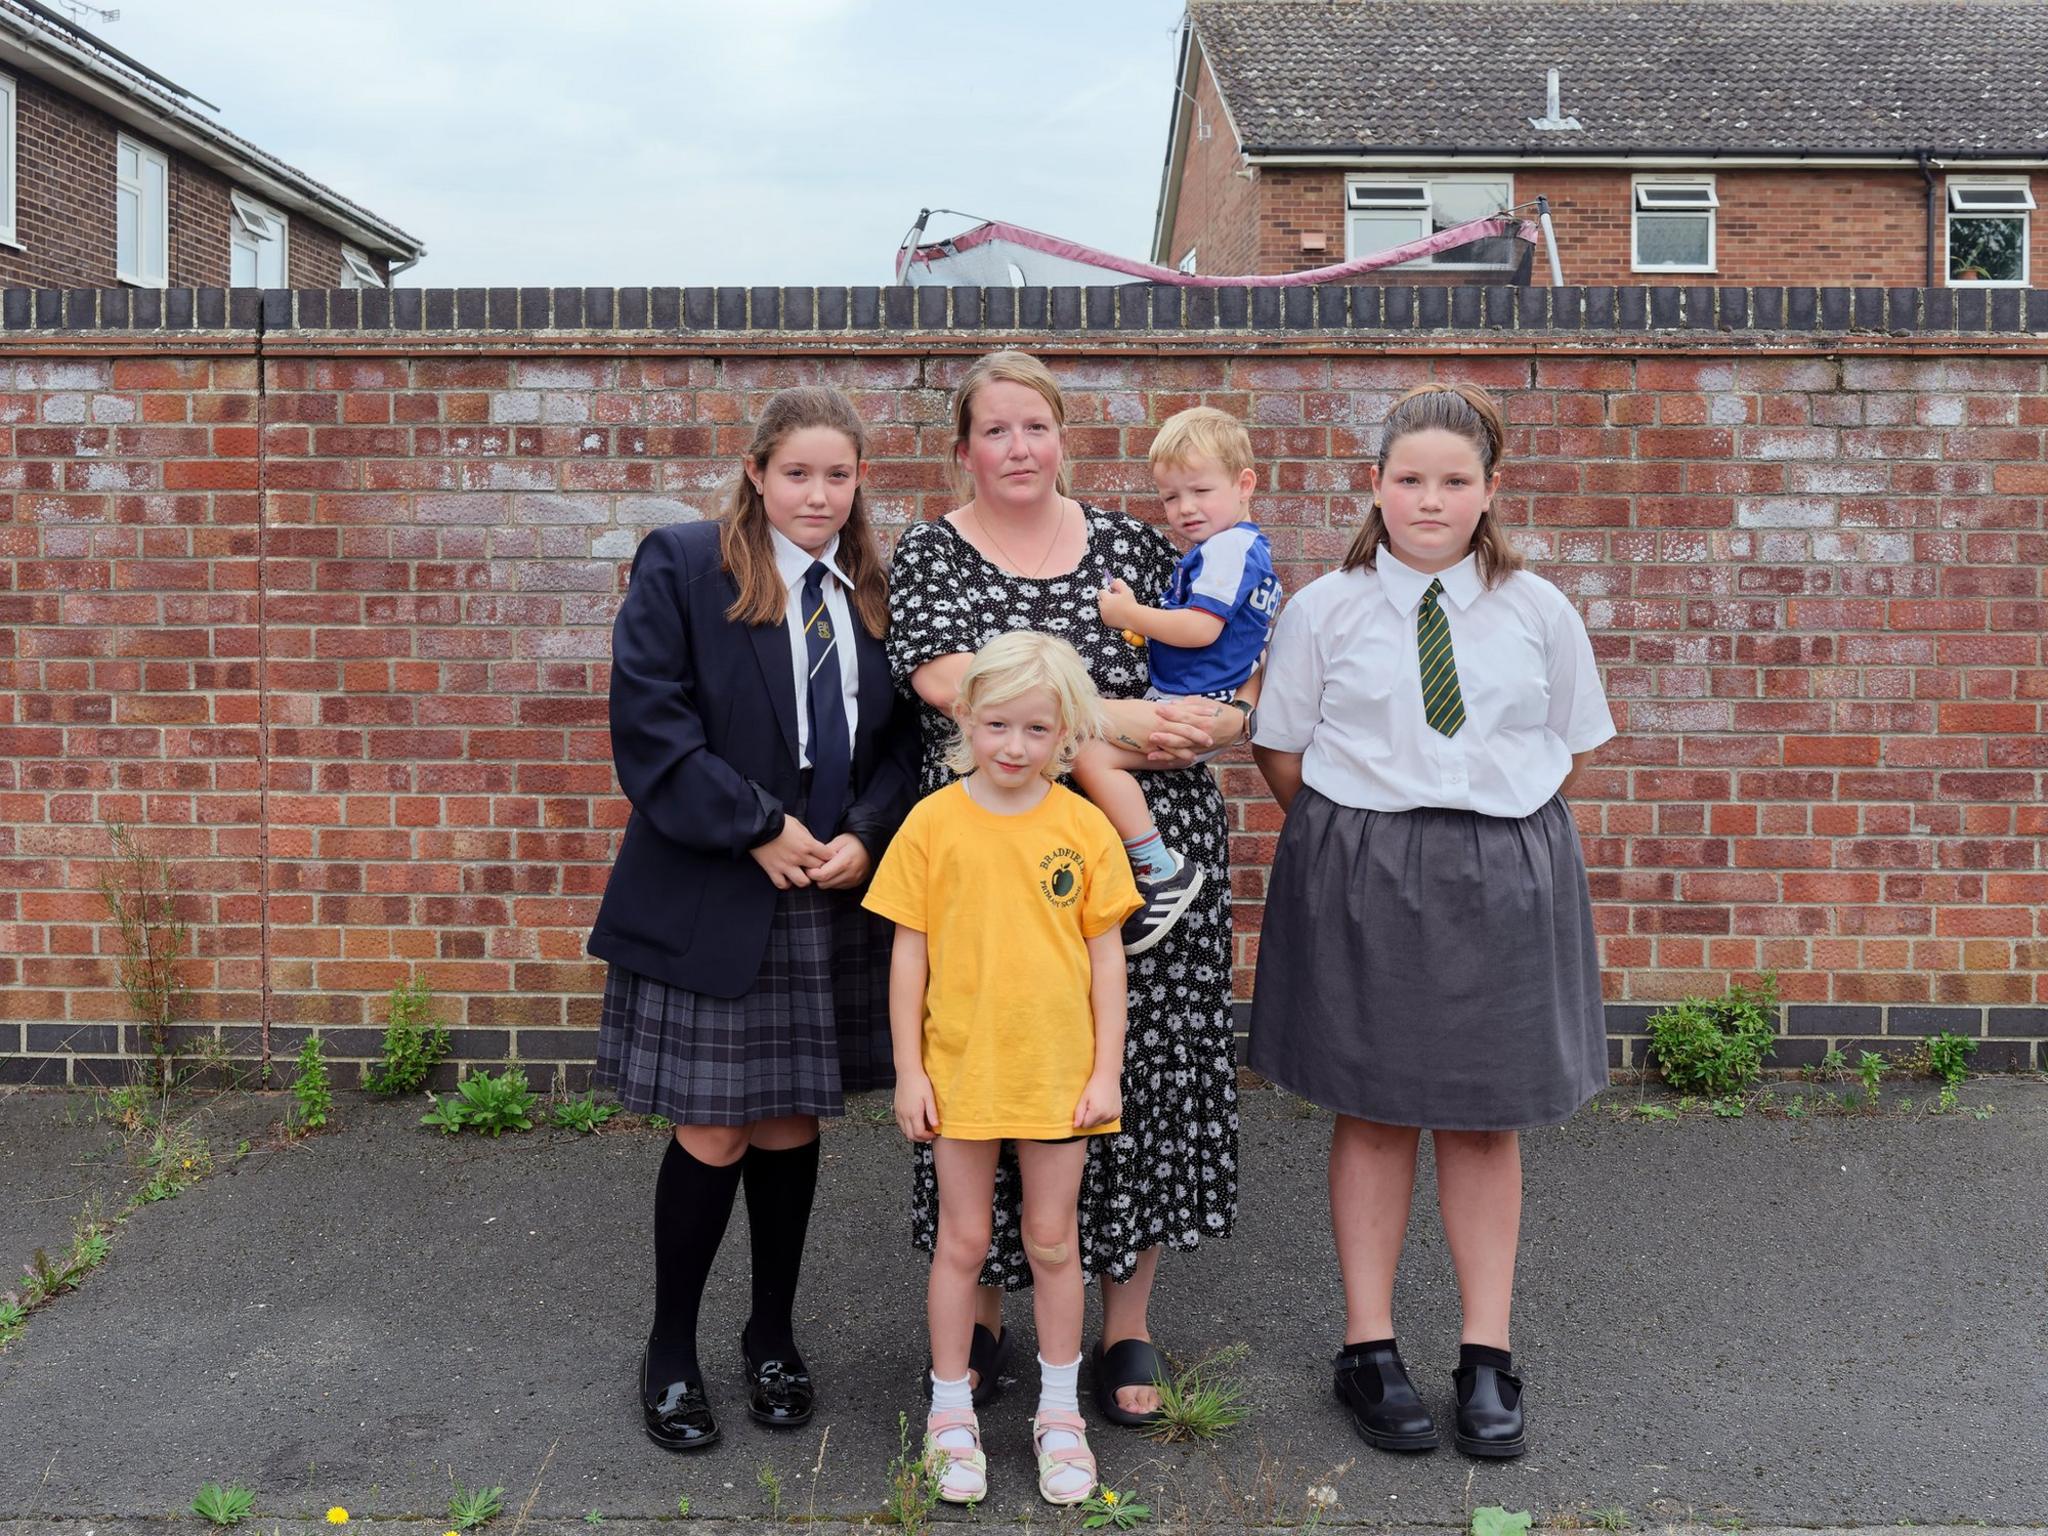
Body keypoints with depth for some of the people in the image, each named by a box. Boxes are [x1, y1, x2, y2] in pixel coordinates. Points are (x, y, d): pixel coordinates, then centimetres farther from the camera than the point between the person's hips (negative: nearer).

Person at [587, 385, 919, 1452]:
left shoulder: (876, 592, 9)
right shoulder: (681, 566, -4)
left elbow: (902, 737, 11)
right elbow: (649, 725, -11)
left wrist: (866, 834, -7)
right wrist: (759, 828, -15)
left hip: (836, 907, 4)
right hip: (710, 902, -4)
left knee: (791, 1129, 12)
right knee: (713, 1137, 3)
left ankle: (773, 1338, 32)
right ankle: (671, 1353, 24)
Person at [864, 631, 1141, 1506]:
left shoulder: (1084, 828, -4)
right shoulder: (934, 822, -6)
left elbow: (1106, 955, 1)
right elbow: (908, 954, -2)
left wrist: (1106, 1070, -1)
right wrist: (908, 1071, -4)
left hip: (1058, 1073, 1)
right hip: (960, 1070, 0)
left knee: (1053, 1243, 13)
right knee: (962, 1241, 12)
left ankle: (1059, 1414, 29)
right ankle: (951, 1412, 28)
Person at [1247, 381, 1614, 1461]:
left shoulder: (1538, 611, 3)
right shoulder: (1324, 610, -1)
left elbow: (1574, 754, 10)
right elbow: (1281, 753, 4)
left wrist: (1498, 822, 1)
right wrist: (1362, 835, 1)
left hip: (1505, 878, 1)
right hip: (1359, 879, -1)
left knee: (1486, 1118, 9)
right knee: (1375, 1115, 8)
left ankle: (1487, 1358, 22)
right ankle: (1369, 1351, 21)